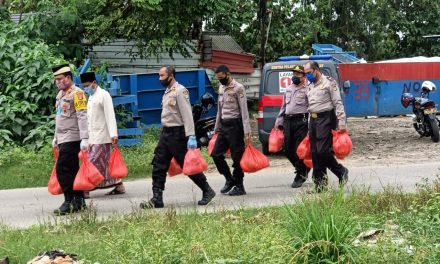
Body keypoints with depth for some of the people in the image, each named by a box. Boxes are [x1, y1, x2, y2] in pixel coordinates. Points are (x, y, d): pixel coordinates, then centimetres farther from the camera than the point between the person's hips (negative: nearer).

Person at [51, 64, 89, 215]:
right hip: (63, 139, 9)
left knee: (62, 169, -13)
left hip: (72, 139, -9)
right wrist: (55, 137, 23)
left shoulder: (76, 93, -12)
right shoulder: (60, 94, 16)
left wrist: (84, 139, -24)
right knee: (72, 170, 11)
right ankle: (79, 201, 16)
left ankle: (69, 202, -11)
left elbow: (82, 117, -18)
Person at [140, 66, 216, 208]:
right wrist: (165, 133, 18)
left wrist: (191, 137, -26)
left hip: (177, 134, -9)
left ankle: (208, 191, 13)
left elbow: (187, 115, -20)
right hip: (165, 133, 9)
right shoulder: (167, 91, 15)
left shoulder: (180, 91, -14)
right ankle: (157, 199, 4)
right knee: (158, 166, 3)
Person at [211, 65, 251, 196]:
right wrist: (217, 127, 19)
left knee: (237, 156, -3)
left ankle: (239, 186, 5)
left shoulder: (238, 88, -10)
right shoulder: (221, 88, 13)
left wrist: (247, 131, -19)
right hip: (224, 125, 8)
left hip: (235, 125, -8)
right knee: (216, 154, 4)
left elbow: (244, 110, -14)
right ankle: (230, 180, 17)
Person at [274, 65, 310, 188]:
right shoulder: (288, 89, 20)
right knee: (287, 149, 8)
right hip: (288, 121, 7)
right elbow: (284, 106, 26)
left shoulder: (307, 90, -4)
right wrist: (279, 120, 20)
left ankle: (300, 176, 3)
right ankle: (304, 169, 28)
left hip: (301, 122, -7)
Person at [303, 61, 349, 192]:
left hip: (325, 119, -8)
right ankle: (320, 185, 10)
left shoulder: (329, 82, -5)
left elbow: (338, 103, -9)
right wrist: (310, 126, 18)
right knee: (315, 154, 5)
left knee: (323, 151, -16)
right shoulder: (310, 86, 18)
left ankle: (341, 172, 7)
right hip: (313, 120, 8)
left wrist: (341, 123, -16)